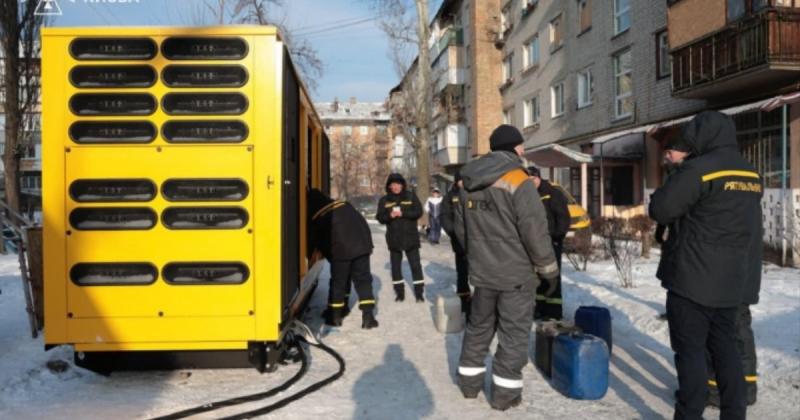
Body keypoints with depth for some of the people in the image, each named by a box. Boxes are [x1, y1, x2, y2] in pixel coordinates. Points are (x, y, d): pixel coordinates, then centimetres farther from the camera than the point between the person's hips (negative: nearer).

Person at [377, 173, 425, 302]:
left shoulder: (411, 196, 0)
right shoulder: (384, 200, 3)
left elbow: (418, 212, -9)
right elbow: (380, 218, -1)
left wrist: (403, 213, -22)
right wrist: (390, 215, -22)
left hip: (410, 237, -2)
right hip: (394, 238, 2)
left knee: (415, 265, -1)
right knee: (395, 266, 8)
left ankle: (419, 293, 7)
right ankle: (399, 293, 19)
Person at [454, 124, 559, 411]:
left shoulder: (469, 183, 4)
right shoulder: (518, 181, -17)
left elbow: (460, 228, 13)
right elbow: (535, 232, -18)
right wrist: (549, 269, -6)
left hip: (481, 271, 6)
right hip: (515, 273, -6)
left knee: (479, 326, 19)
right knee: (513, 332, 6)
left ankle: (470, 381, 29)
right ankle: (505, 392, 13)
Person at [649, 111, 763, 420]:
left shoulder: (698, 169, -15)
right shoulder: (752, 175, 11)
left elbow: (659, 210, -12)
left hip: (693, 279, -8)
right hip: (731, 280, 8)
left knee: (690, 350, 0)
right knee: (725, 347, 15)